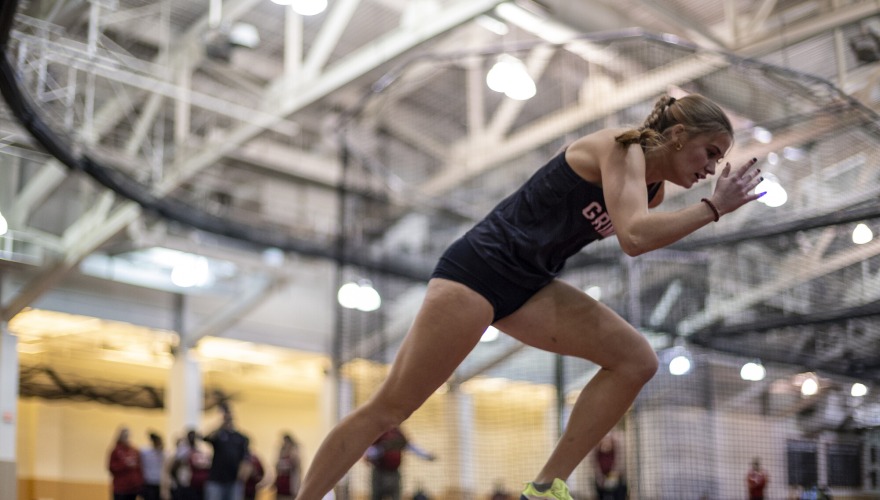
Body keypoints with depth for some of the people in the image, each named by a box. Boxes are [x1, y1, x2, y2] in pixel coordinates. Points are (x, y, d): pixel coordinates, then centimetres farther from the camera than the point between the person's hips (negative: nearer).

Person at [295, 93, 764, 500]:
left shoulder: (652, 186, 9)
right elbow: (634, 237, -32)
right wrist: (714, 207, -23)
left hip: (528, 287, 9)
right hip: (479, 267, -8)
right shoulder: (621, 148, -16)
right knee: (391, 407, -6)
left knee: (636, 361, -6)